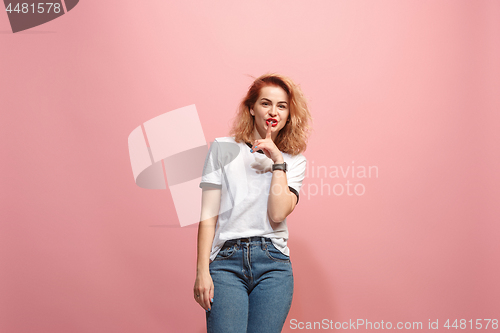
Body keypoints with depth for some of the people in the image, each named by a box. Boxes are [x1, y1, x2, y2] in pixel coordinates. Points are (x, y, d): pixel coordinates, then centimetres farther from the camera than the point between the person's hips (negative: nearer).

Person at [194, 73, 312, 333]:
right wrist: (202, 271, -3)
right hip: (226, 262, -1)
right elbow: (208, 215, 3)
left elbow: (278, 214, -4)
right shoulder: (223, 148, 8)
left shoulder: (294, 161, 12)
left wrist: (277, 161, -4)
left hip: (273, 263, 1)